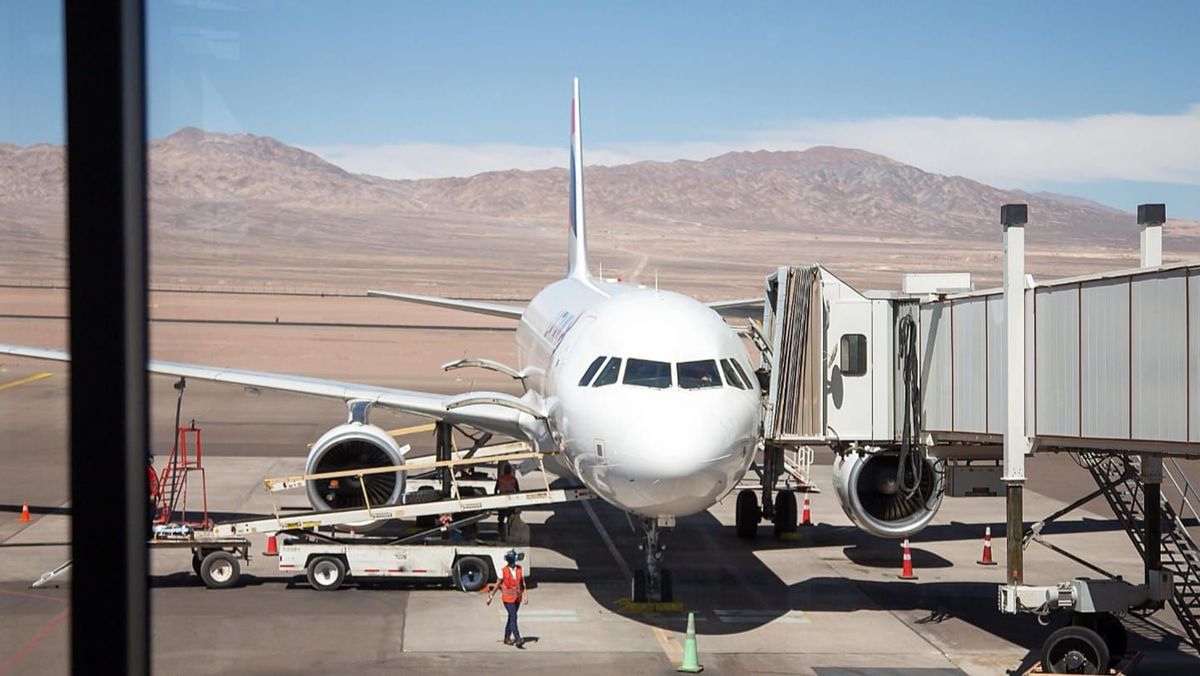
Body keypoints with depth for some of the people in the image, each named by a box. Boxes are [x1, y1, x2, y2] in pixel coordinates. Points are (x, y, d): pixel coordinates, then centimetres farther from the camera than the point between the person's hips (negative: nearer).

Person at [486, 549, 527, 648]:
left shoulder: (520, 570, 1)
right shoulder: (503, 571, -6)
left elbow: (523, 583, 3)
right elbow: (498, 585, 2)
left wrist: (525, 595, -9)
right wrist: (491, 597, 5)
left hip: (517, 598, 4)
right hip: (508, 598, -4)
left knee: (511, 618, 14)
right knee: (514, 618, -13)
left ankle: (507, 638, 27)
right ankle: (518, 639, -18)